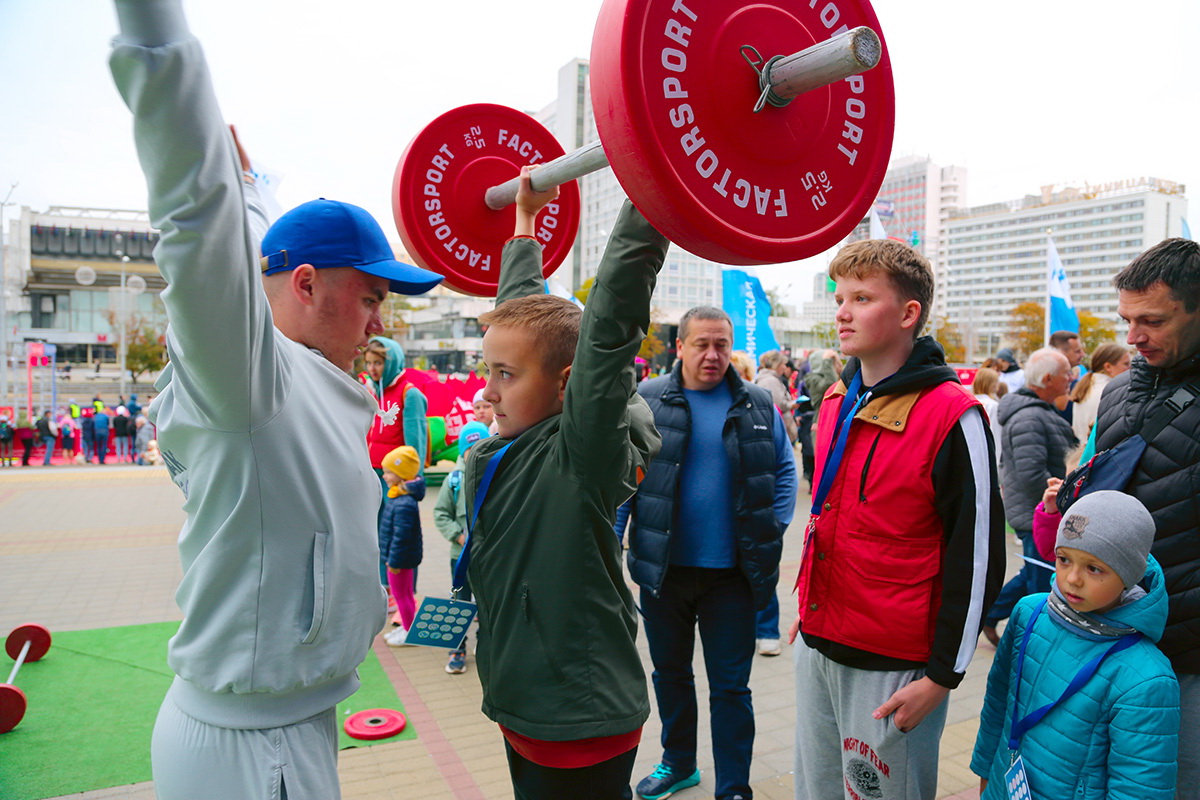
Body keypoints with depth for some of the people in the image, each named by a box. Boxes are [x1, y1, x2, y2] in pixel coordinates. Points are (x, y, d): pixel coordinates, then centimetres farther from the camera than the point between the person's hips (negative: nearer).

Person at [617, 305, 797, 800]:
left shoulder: (758, 405, 0)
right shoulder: (647, 401, -5)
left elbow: (785, 470, 8)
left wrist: (774, 528, -3)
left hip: (732, 572, -1)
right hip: (663, 568, 1)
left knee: (731, 685, 8)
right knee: (670, 672, 19)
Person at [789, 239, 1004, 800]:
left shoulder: (952, 416, -16)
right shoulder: (836, 401, 7)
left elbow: (977, 555, -14)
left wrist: (942, 675, -12)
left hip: (894, 666, -7)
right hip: (817, 647, 7)